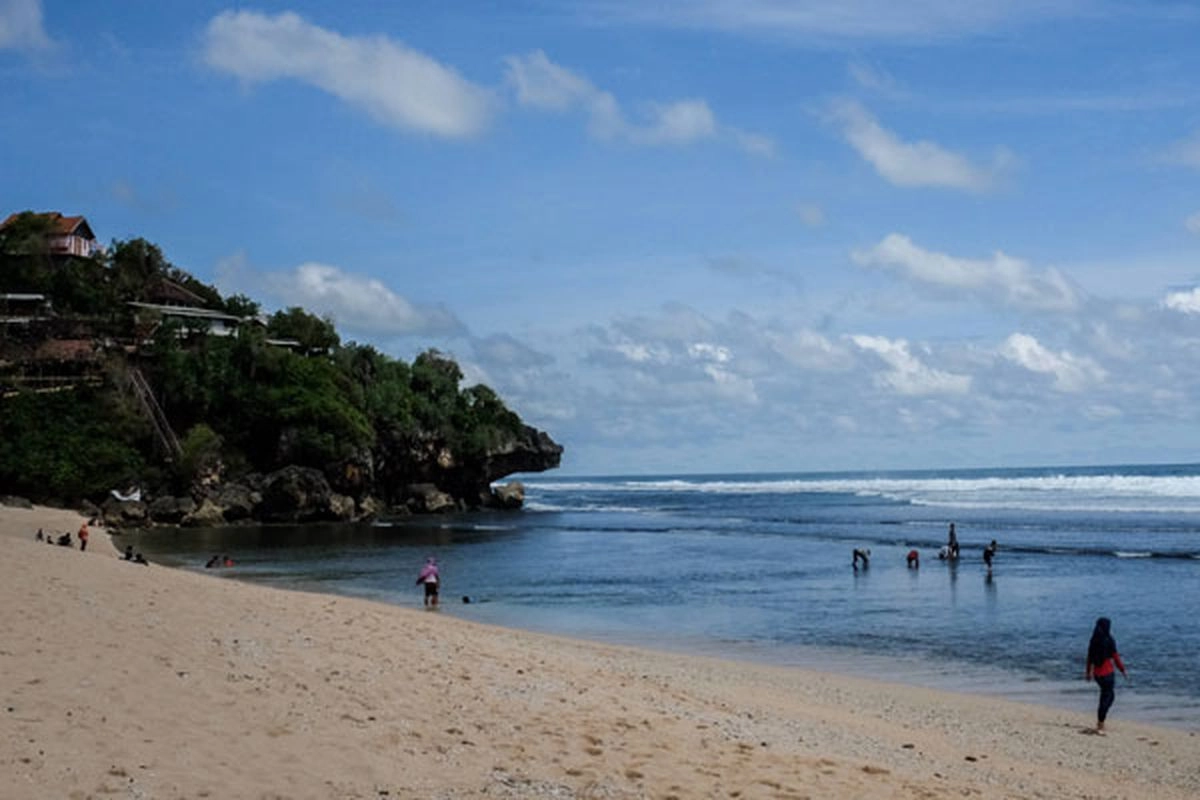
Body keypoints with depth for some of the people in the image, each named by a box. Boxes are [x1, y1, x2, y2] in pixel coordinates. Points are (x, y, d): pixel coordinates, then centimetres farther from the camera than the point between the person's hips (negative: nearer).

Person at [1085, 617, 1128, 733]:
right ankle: (1100, 726, 2)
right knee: (1105, 698, 1)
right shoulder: (1109, 641, -14)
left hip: (1097, 674, 6)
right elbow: (1116, 657, -10)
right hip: (1107, 673, -6)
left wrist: (1088, 672, 19)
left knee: (1110, 695, 23)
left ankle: (1100, 721, 19)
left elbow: (1090, 658, 9)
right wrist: (1123, 670, 1)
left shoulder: (1093, 641, 3)